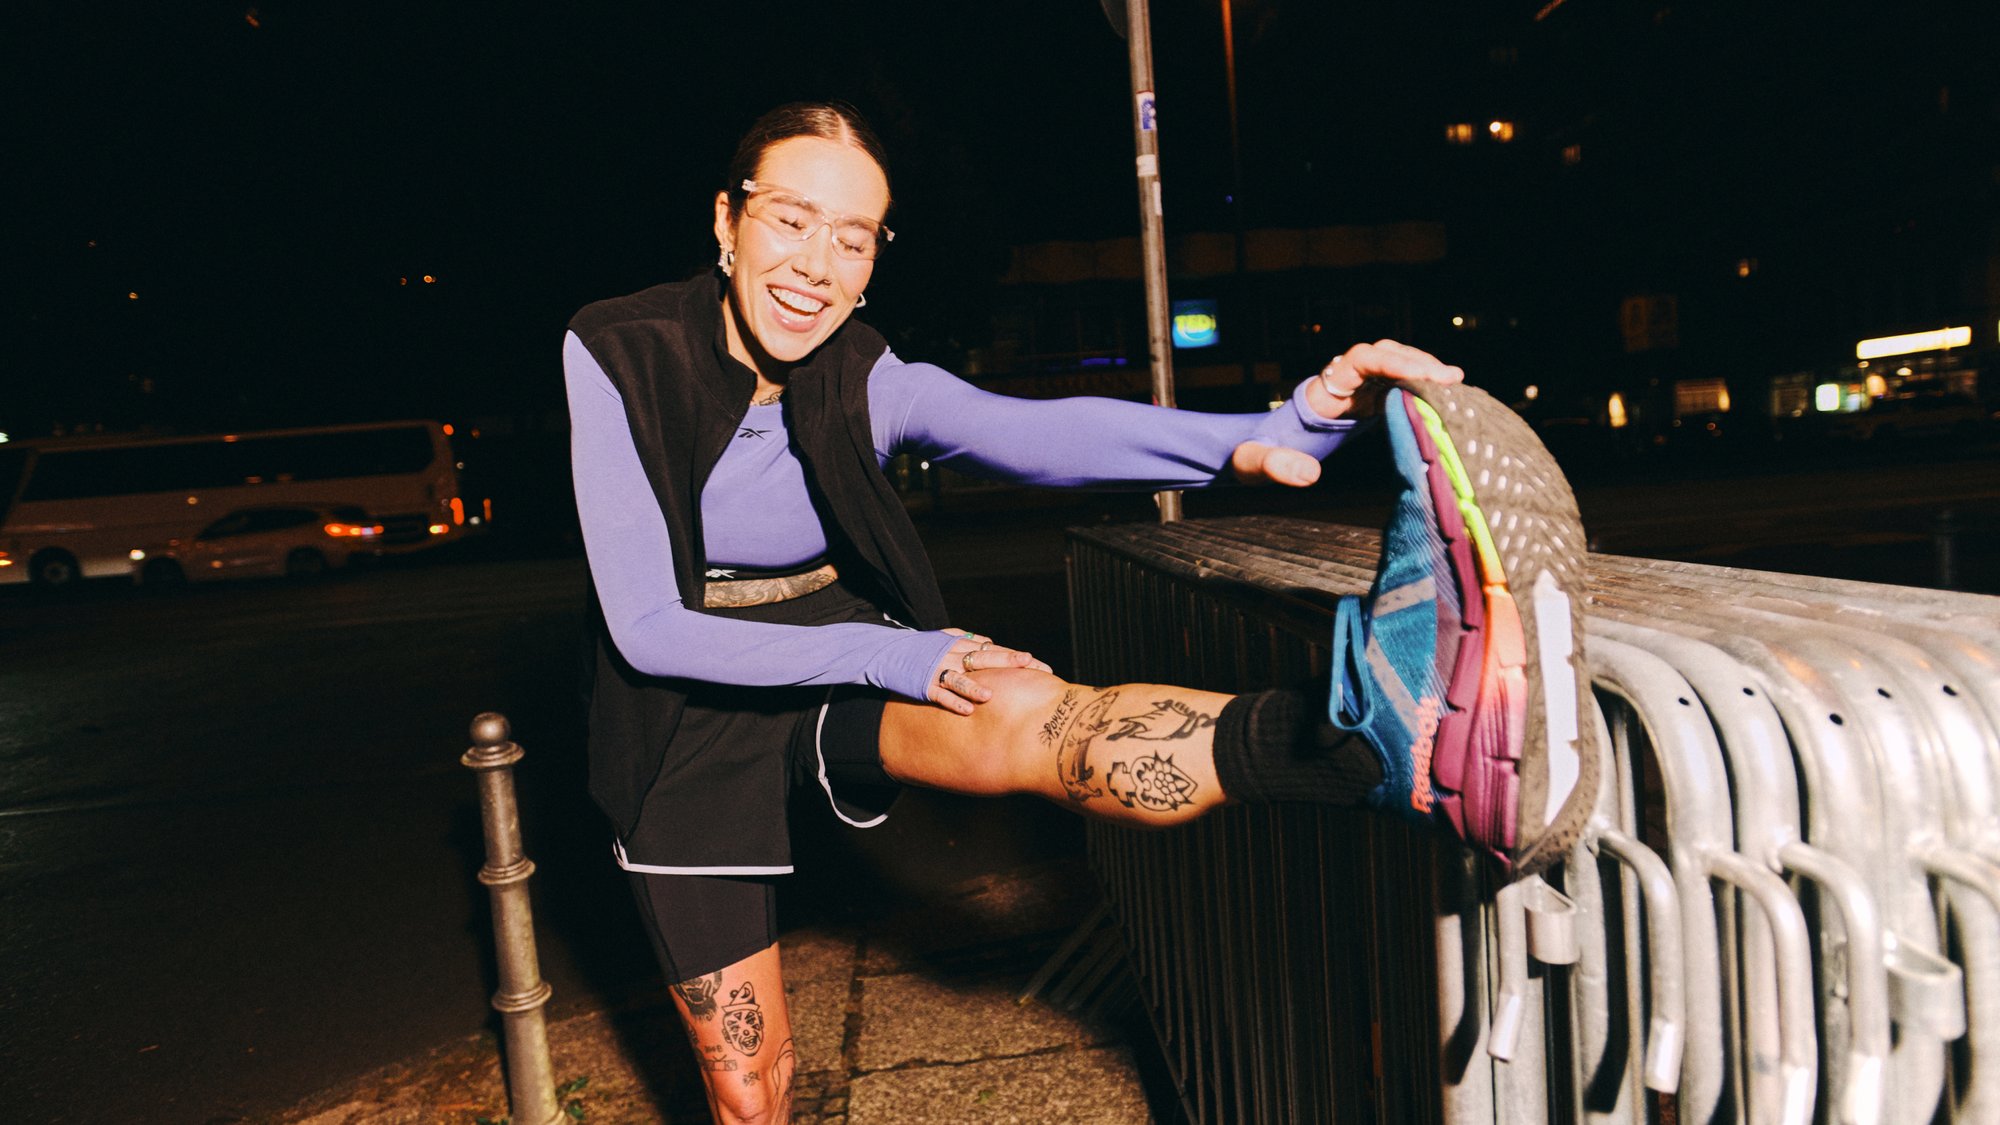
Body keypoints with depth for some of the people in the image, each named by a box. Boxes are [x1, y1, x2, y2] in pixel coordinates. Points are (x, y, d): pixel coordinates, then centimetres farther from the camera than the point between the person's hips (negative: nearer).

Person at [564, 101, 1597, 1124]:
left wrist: (1259, 435, -49)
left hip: (844, 682, 1)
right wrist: (894, 657, -25)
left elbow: (1034, 432, -31)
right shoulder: (619, 356, -16)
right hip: (692, 718, 0)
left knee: (1029, 718, -33)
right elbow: (646, 627, -19)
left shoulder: (868, 384, -10)